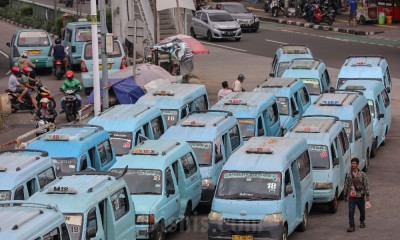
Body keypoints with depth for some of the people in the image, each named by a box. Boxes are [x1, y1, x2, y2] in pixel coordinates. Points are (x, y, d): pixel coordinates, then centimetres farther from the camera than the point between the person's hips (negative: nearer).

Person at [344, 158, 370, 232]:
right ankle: (352, 226, -9)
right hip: (351, 196, 1)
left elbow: (366, 185, -3)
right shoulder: (349, 175, 4)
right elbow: (346, 185, 10)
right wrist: (345, 195, 11)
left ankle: (362, 222, 40)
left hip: (360, 196, -1)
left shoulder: (362, 174, -3)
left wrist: (367, 194, -9)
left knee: (362, 210, 14)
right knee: (351, 212, -10)